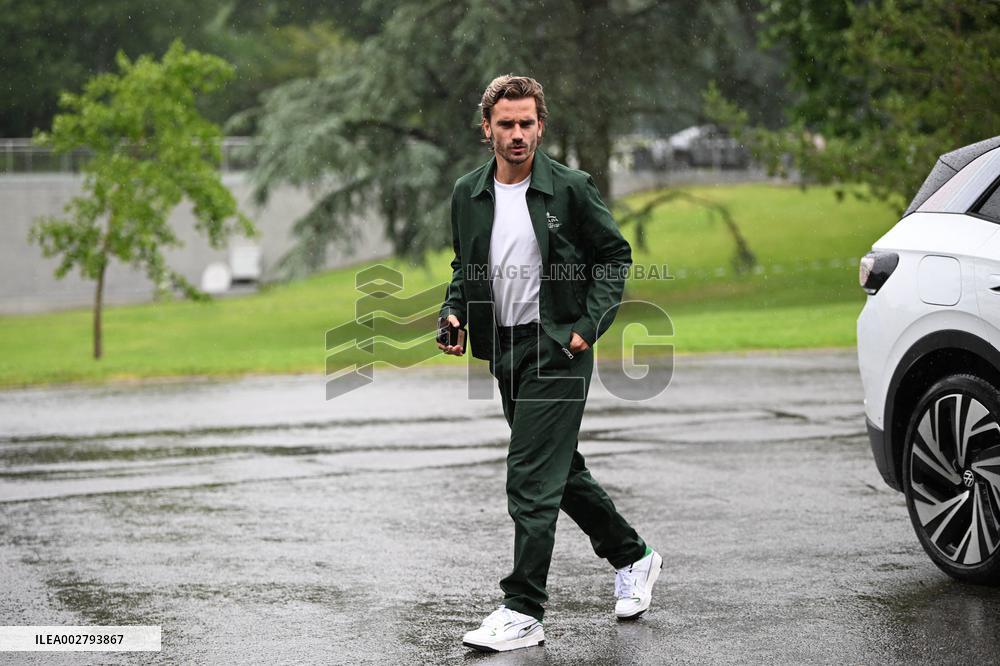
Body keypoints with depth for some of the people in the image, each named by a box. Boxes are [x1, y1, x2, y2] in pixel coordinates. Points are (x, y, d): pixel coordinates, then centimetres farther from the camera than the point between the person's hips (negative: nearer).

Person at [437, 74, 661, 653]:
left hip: (557, 348, -6)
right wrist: (453, 314, 0)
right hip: (503, 350, 6)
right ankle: (632, 556, 37)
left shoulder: (571, 189, -8)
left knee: (531, 477, -13)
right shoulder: (468, 194, 6)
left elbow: (615, 255, 0)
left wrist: (590, 325, -10)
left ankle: (525, 612, -9)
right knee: (560, 469, 17)